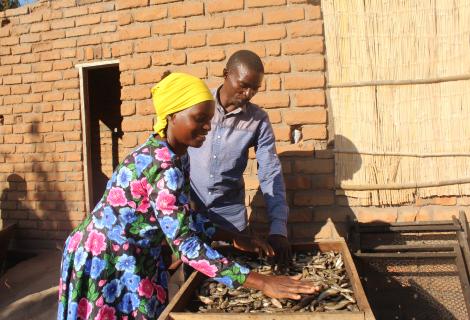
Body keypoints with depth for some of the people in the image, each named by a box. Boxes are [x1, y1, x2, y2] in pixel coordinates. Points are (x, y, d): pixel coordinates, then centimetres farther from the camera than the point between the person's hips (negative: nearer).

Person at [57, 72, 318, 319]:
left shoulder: (167, 155, 2)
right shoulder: (164, 167, -28)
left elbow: (184, 217, 9)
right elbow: (186, 244, -32)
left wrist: (234, 238, 3)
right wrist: (262, 282, -33)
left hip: (126, 260, 9)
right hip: (106, 262, -9)